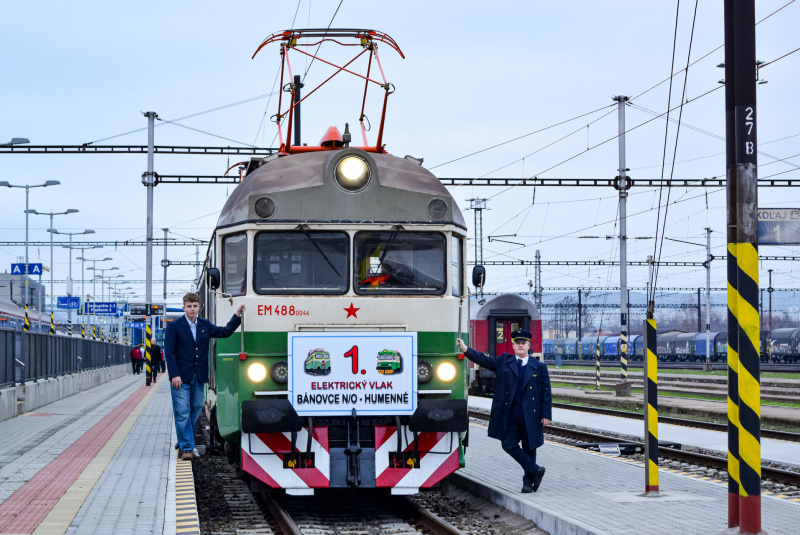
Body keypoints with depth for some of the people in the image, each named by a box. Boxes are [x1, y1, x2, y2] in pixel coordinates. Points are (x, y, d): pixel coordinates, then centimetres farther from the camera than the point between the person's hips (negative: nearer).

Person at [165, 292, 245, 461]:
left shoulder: (205, 325, 12)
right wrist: (174, 375, -14)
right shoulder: (174, 326, -2)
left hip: (199, 377, 5)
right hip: (181, 378, -5)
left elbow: (225, 332, 11)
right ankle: (186, 448, -6)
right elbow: (169, 352, -6)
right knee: (182, 414, -7)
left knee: (195, 412, 8)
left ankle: (184, 445, 19)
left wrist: (237, 315, -1)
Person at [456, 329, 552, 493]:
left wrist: (546, 415, -5)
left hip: (530, 417, -1)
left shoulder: (539, 367, 4)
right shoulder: (504, 362, 8)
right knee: (509, 445, -4)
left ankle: (528, 481, 20)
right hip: (510, 417, 1)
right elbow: (484, 360, -1)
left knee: (529, 449, 6)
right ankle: (535, 470, 10)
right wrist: (465, 349, -15)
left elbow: (546, 392, 2)